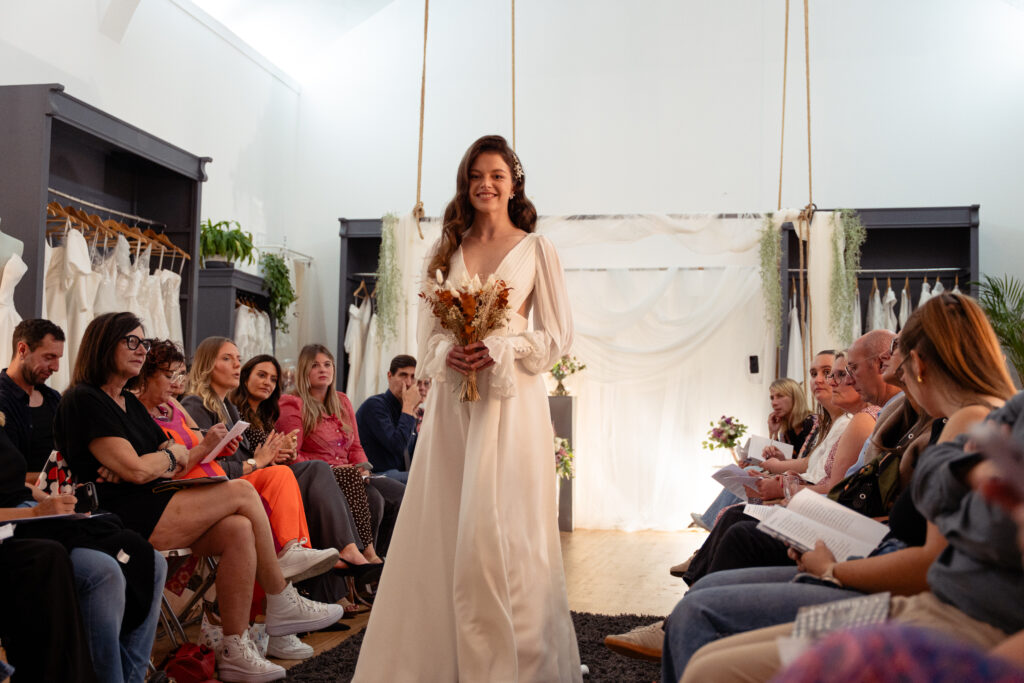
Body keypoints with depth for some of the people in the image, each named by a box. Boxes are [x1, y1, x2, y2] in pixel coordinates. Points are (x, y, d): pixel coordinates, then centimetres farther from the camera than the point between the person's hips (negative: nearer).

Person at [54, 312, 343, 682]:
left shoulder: (128, 402, 22)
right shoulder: (84, 401, -8)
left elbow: (166, 469, 17)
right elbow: (136, 470, -17)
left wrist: (202, 449, -2)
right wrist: (173, 454, 3)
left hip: (151, 509, 9)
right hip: (121, 519, -9)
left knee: (238, 530, -17)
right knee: (242, 493, -14)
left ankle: (235, 652, -14)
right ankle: (283, 606, 0)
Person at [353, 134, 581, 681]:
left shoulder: (536, 249, 5)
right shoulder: (445, 252, 15)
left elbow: (558, 336, 1)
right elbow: (427, 334, 12)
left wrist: (498, 351, -14)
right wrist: (448, 353, -10)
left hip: (510, 400, -3)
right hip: (452, 400, 4)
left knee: (497, 530, -7)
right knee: (443, 529, 2)